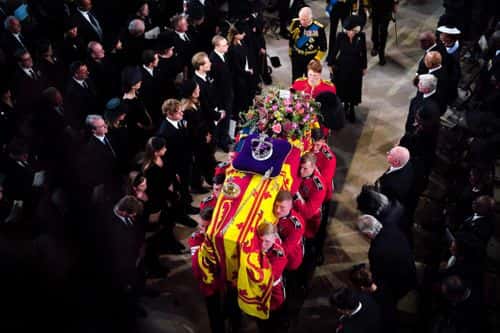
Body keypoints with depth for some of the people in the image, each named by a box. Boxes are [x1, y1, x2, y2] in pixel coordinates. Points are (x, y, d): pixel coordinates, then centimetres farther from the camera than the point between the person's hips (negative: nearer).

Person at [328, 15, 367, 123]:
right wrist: (331, 64, 0)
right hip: (342, 66, 0)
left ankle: (351, 110, 30)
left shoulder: (361, 36, -17)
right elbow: (335, 50, -6)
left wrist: (364, 67, 4)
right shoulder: (341, 36, -19)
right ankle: (346, 105, 40)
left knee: (354, 89, 11)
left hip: (356, 67, 0)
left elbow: (364, 52, -4)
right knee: (342, 87, 15)